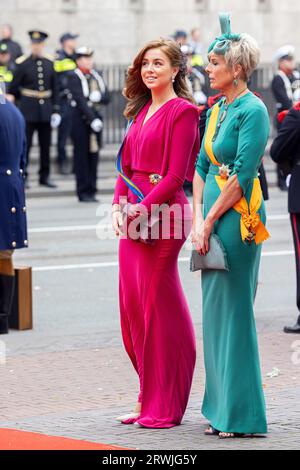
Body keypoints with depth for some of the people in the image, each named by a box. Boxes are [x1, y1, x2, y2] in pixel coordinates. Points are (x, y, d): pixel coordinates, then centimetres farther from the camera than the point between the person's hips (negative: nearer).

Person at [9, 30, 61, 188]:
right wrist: (23, 101, 11)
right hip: (28, 110, -3)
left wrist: (55, 110, 5)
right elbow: (13, 88, 3)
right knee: (25, 144, -3)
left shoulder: (49, 63, 6)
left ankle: (44, 176, 17)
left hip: (46, 110, 3)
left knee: (45, 145, 8)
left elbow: (54, 88, 9)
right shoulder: (23, 63, -5)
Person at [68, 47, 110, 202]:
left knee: (94, 154, 6)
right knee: (82, 156, -3)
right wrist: (93, 119, -22)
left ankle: (92, 191, 11)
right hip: (81, 119, -6)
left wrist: (98, 96, -13)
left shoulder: (96, 76, 14)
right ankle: (83, 193, 1)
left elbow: (107, 98, 9)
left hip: (96, 118, 6)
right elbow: (80, 101, -15)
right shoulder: (75, 77, -6)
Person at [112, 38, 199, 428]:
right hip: (133, 217, 8)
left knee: (159, 309, -4)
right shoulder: (141, 111, 17)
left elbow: (176, 175, -13)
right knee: (132, 307, 8)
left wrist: (143, 208, -18)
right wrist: (118, 207, 3)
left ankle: (165, 407, 4)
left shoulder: (182, 111, -7)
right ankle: (148, 399, 17)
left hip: (163, 214, -8)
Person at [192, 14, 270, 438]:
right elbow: (202, 167, 12)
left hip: (237, 218, -9)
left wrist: (210, 221, -14)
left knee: (232, 310, -5)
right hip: (212, 218, 9)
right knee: (214, 310, 10)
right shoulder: (216, 110, 14)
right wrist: (197, 219, 0)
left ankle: (241, 414, 1)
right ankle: (222, 409, 17)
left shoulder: (253, 110, -12)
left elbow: (242, 175, -17)